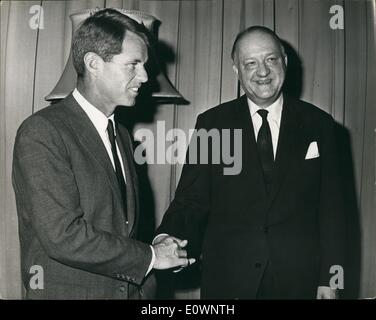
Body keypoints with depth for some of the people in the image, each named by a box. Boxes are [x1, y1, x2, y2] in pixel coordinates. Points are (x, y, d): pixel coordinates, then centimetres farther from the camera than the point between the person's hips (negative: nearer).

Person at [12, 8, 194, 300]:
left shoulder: (122, 135, 9)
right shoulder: (41, 132, -16)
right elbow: (63, 236, -23)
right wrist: (150, 256, -14)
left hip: (131, 289, 7)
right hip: (69, 290, -6)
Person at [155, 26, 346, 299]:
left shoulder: (318, 123, 1)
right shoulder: (211, 123, -1)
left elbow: (331, 208, 1)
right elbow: (192, 199, -3)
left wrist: (329, 279, -2)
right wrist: (167, 237, -22)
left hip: (299, 279, 1)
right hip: (227, 278, 0)